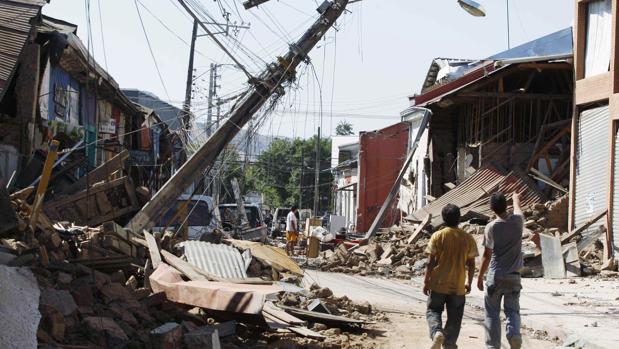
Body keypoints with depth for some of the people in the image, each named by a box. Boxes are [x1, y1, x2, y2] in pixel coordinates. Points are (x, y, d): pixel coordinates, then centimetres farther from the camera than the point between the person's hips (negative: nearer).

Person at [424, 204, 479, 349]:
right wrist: (469, 282, 14)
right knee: (454, 317, 13)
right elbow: (471, 264, 2)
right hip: (458, 285, 1)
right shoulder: (468, 238, -3)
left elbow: (431, 262, -8)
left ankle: (437, 332, -13)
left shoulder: (437, 236, -8)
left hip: (438, 284, -1)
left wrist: (426, 282, 0)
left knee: (433, 311, 12)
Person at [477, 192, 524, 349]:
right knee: (513, 311, 10)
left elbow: (487, 255, -7)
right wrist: (516, 199, 45)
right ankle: (514, 333, -17)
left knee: (492, 313, 9)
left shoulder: (491, 227, -11)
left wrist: (480, 277, 3)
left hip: (495, 277, -2)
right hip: (513, 277, 2)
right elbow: (517, 210, 23)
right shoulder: (517, 221, -3)